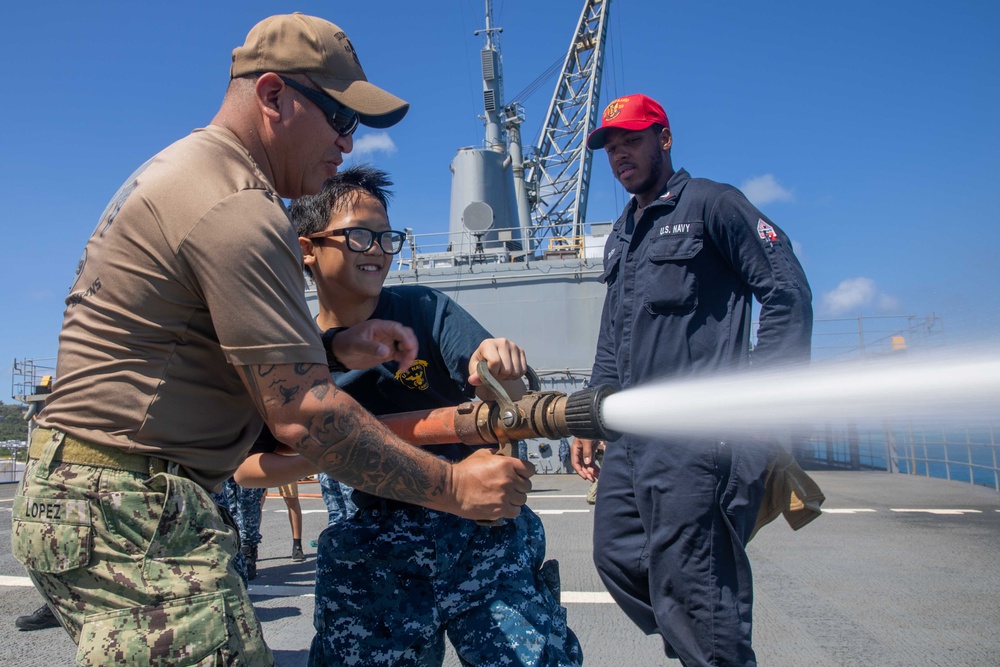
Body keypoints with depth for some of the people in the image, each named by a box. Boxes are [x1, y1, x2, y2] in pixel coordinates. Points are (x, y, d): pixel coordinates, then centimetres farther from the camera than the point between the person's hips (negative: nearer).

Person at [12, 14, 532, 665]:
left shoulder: (189, 169, 15)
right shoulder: (236, 209, -19)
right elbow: (301, 414, -23)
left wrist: (334, 349, 1)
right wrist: (453, 487, -16)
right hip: (129, 513, -11)